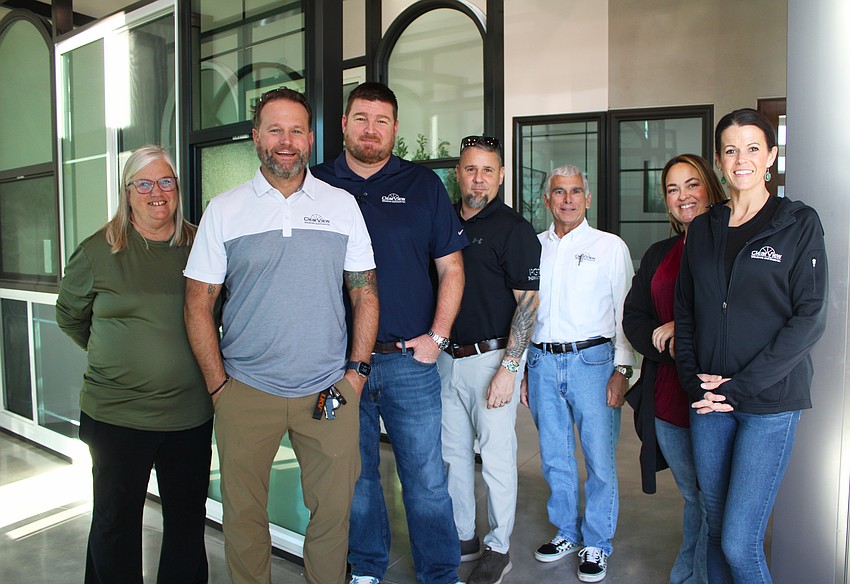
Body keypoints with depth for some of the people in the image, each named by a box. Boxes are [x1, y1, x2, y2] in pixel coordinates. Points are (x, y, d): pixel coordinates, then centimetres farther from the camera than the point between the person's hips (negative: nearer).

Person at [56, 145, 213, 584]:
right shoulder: (98, 250, -3)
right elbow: (69, 316, 10)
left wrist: (193, 357, 8)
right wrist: (112, 357, 9)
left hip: (191, 412, 2)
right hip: (116, 413, -1)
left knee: (188, 517, 15)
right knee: (115, 520, 13)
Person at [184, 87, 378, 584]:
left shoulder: (342, 205, 4)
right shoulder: (224, 211, 1)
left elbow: (365, 293, 7)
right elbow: (199, 305, 2)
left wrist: (357, 371, 0)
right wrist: (220, 387, -2)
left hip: (329, 392, 1)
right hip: (246, 393, 0)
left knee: (333, 510, 10)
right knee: (244, 516, 11)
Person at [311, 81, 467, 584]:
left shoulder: (423, 185, 5)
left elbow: (451, 268, 6)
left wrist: (437, 336, -3)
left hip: (410, 359, -1)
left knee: (426, 477, 6)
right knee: (355, 476, 14)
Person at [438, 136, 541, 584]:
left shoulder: (513, 228, -8)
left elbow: (528, 302, -11)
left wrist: (508, 368, -16)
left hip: (491, 358, -6)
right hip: (446, 358, 6)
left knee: (496, 458, 4)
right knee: (453, 453, 15)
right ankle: (462, 538, 32)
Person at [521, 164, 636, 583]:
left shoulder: (610, 246, 3)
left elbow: (625, 311, 1)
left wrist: (622, 369, -6)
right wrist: (521, 370, 11)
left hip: (591, 360, -3)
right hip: (542, 362, 3)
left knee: (600, 459, 1)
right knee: (554, 457, 12)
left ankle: (597, 544, 19)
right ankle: (567, 532, 31)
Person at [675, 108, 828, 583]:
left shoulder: (799, 224, -2)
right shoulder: (703, 229, 11)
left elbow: (810, 318, -8)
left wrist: (740, 386, -13)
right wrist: (695, 379, -3)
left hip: (770, 401, -4)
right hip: (709, 402, 4)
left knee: (740, 543, -7)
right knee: (716, 529, 12)